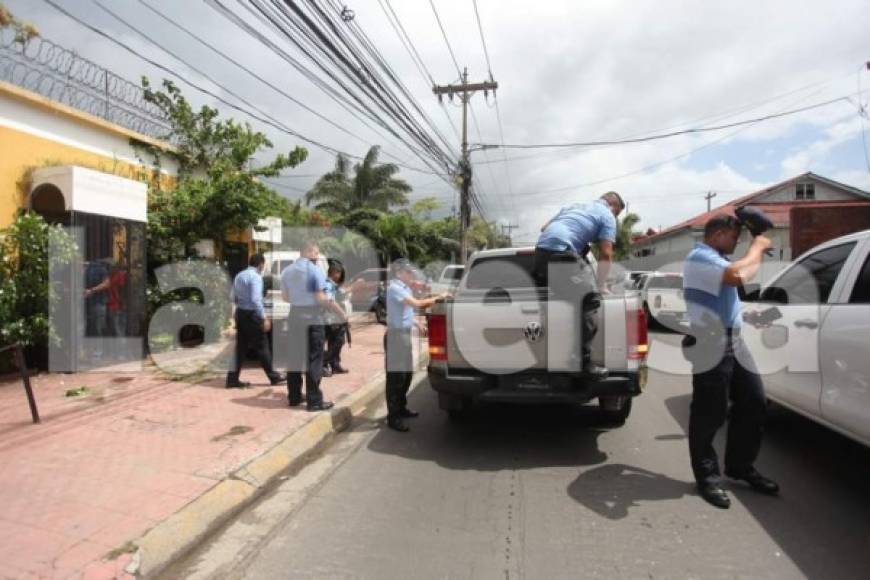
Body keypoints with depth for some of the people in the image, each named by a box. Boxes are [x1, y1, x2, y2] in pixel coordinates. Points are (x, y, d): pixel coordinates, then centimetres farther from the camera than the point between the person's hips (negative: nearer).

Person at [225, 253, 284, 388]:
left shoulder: (239, 276, 13)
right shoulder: (256, 277, -14)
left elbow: (234, 298, 17)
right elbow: (256, 300, -23)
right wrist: (264, 318, -22)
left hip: (240, 313, 8)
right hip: (251, 315, -8)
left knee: (241, 347, 10)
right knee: (261, 346, 1)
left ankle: (233, 379, 10)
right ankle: (273, 377, 11)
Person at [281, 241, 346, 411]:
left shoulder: (287, 270, 10)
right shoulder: (315, 269, -10)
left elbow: (285, 297, 15)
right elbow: (321, 298, -16)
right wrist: (340, 313, -10)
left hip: (294, 315, 7)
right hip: (312, 317, -6)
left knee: (294, 356, 14)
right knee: (313, 359, -1)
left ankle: (294, 396, 22)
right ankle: (314, 400, 2)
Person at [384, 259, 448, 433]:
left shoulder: (405, 288, 14)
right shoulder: (394, 288, -16)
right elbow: (417, 303, -26)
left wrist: (418, 324, 11)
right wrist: (438, 298, -20)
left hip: (405, 333, 10)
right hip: (396, 335, -10)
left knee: (407, 373, 16)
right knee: (396, 376, -6)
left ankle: (401, 408, 30)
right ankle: (393, 417, 0)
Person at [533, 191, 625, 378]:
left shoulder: (574, 206, 34)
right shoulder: (607, 216, 13)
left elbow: (544, 228, 33)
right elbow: (605, 254, 6)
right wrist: (602, 286, 11)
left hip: (541, 248, 8)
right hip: (562, 252, -8)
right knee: (589, 299, -6)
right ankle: (584, 361, -10)